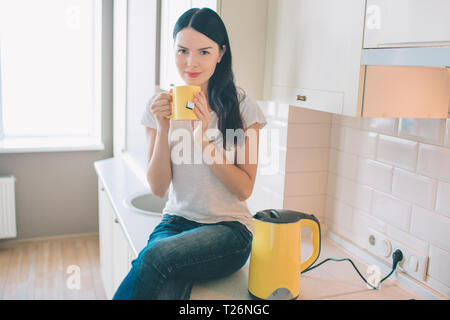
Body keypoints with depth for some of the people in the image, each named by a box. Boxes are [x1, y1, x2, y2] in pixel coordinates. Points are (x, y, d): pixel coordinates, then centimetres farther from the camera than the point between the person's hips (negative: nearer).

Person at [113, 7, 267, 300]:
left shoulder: (242, 106, -3)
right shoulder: (161, 106, 4)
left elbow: (244, 189, -6)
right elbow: (158, 188, 0)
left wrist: (204, 138, -18)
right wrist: (163, 128, -14)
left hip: (229, 228, -1)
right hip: (176, 221, 2)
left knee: (155, 256, -31)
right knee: (165, 291, -31)